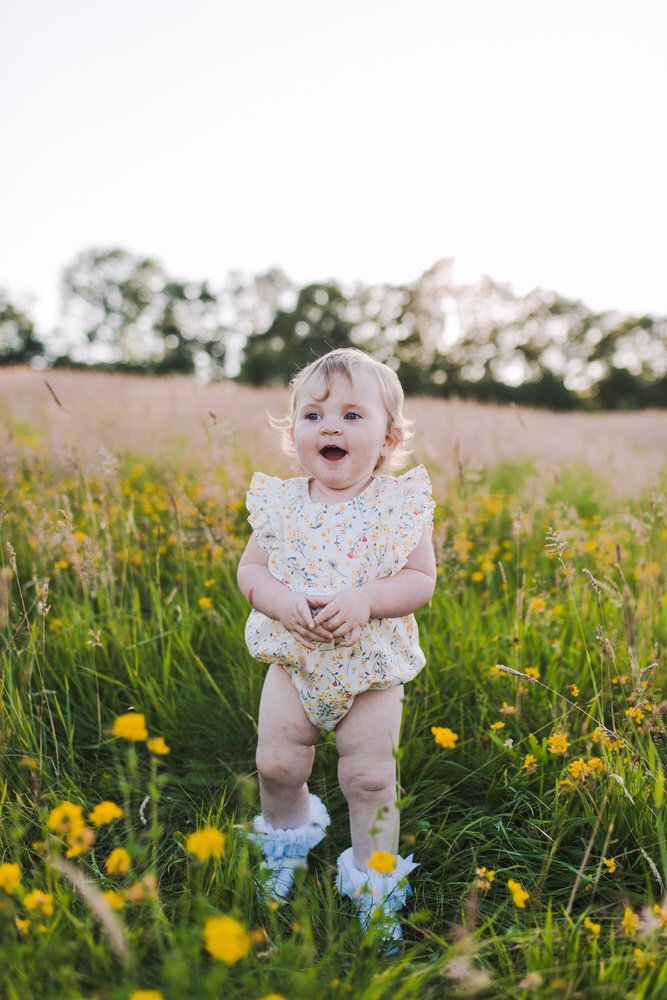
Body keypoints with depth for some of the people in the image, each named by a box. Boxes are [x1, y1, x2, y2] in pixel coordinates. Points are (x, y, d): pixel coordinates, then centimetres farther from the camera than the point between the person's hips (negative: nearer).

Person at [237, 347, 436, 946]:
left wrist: (365, 600, -27)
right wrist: (283, 601, -20)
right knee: (276, 764, 8)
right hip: (294, 663, 2)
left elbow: (421, 580, -11)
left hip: (373, 668, -2)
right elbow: (251, 569, 0)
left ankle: (375, 877, 30)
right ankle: (288, 838, 41)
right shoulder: (280, 504, -6)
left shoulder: (402, 504, -11)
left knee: (370, 777, 3)